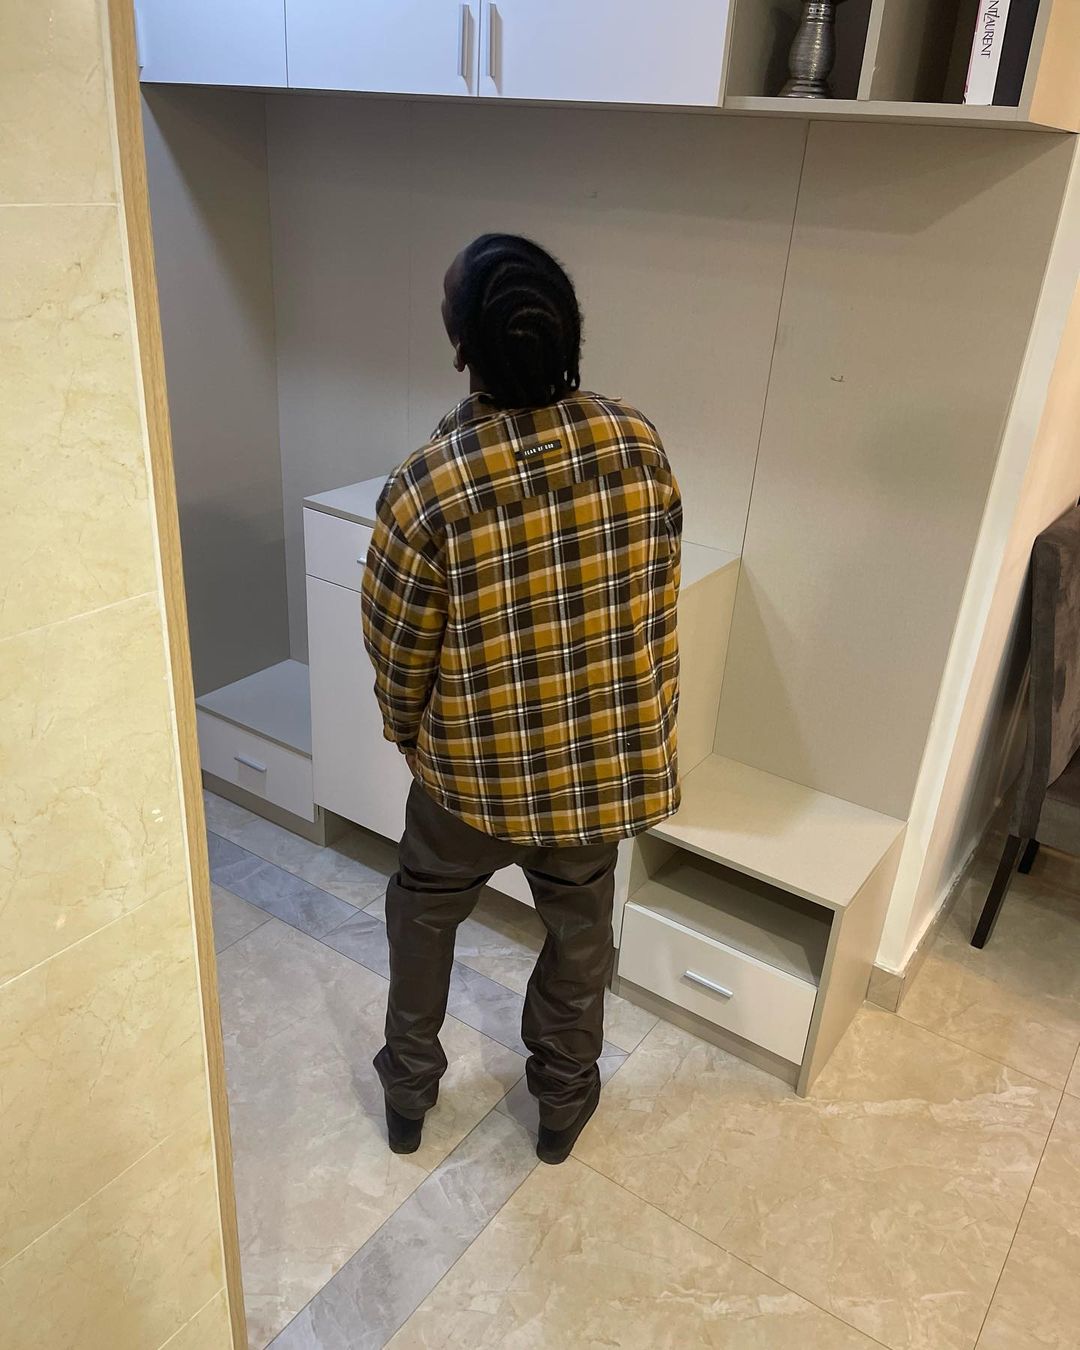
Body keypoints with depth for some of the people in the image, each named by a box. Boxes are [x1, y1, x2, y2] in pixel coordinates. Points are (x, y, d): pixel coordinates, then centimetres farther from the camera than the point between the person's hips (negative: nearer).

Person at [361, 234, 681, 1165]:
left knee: (424, 910, 25)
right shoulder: (640, 446, -12)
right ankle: (565, 1100, 45)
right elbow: (658, 607, 0)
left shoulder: (428, 487, -23)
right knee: (580, 929, 25)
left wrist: (409, 736, 9)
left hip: (474, 771, -2)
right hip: (606, 762, 3)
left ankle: (409, 1089, 43)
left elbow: (398, 654, -11)